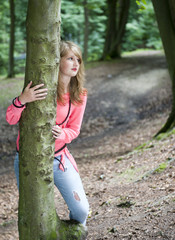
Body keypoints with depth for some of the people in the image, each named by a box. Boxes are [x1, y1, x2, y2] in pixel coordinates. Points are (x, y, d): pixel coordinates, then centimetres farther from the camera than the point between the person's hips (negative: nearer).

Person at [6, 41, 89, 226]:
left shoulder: (79, 96, -1)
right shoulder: (39, 86, -11)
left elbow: (73, 129, 4)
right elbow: (11, 119, -12)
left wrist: (61, 134, -20)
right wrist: (22, 100, -34)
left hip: (59, 158, 2)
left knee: (81, 209, -3)